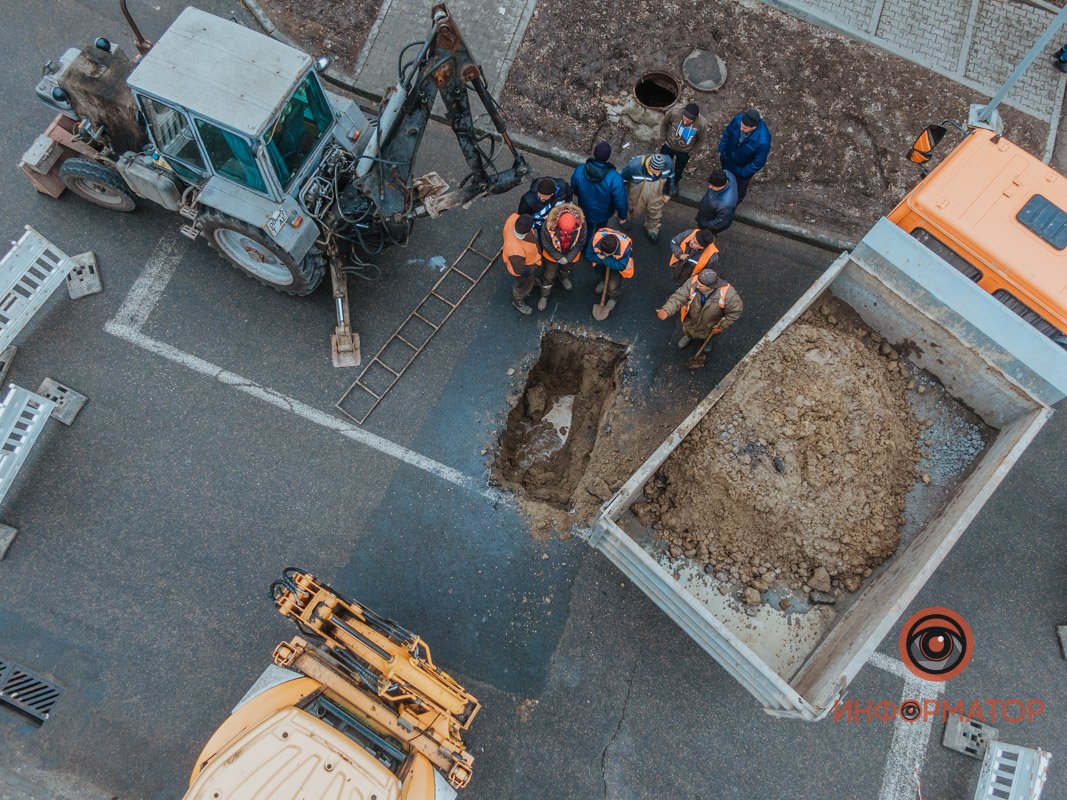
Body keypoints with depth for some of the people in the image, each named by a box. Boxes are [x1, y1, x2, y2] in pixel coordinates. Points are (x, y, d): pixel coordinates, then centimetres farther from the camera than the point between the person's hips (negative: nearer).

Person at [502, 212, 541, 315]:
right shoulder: (516, 251, -51)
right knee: (525, 286, 27)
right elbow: (521, 270, -31)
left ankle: (531, 278, 74)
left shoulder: (514, 218, -36)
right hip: (522, 267, -6)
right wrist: (535, 265, -11)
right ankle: (518, 301, 59)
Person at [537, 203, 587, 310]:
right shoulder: (549, 224, -40)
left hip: (571, 254, 2)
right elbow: (546, 244, -23)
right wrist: (559, 258, -20)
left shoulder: (581, 224, -35)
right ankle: (544, 296, 40)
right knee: (548, 276, 16)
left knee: (567, 268, 33)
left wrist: (569, 258, -20)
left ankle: (563, 277, 68)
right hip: (552, 254, -2)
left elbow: (580, 243, -18)